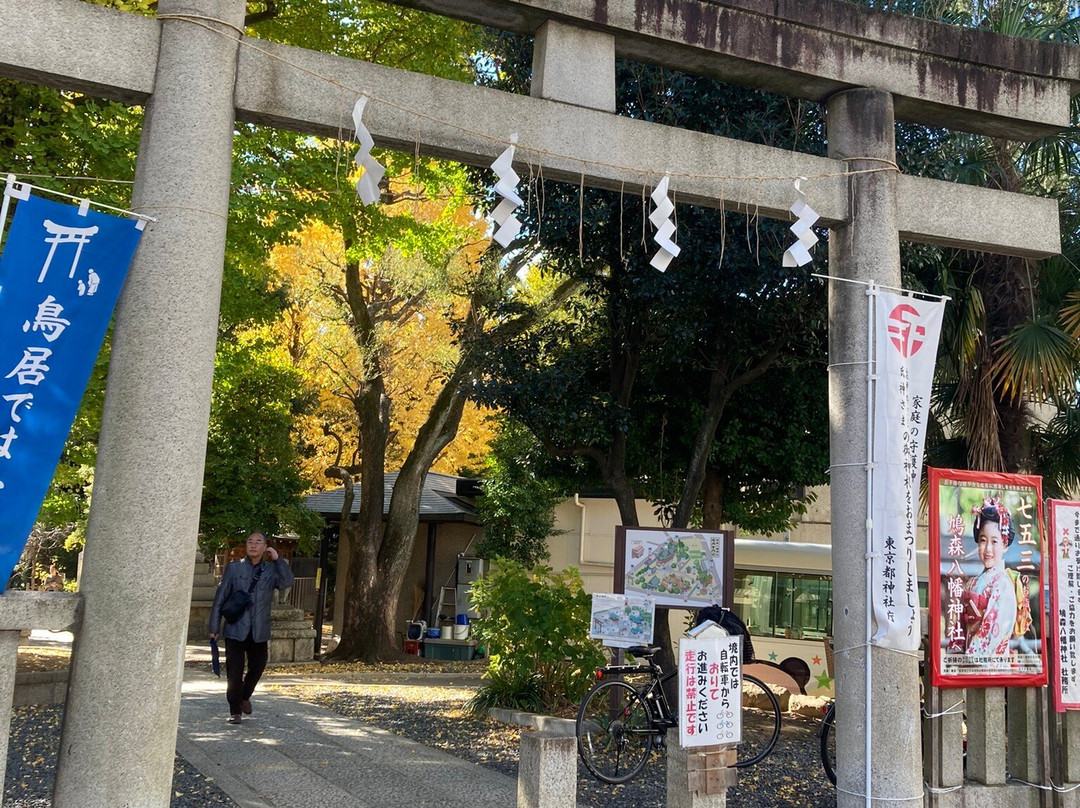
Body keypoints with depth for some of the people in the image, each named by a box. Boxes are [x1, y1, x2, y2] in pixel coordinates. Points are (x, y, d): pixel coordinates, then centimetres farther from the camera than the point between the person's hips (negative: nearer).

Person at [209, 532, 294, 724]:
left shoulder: (271, 570, 3)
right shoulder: (234, 568, 0)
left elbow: (287, 582, -17)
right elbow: (220, 598, 1)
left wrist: (277, 559, -17)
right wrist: (214, 627, -1)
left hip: (259, 631, 2)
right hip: (236, 629, -2)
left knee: (257, 667, 11)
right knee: (234, 672, -1)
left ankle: (245, 696, 40)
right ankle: (235, 710, 15)